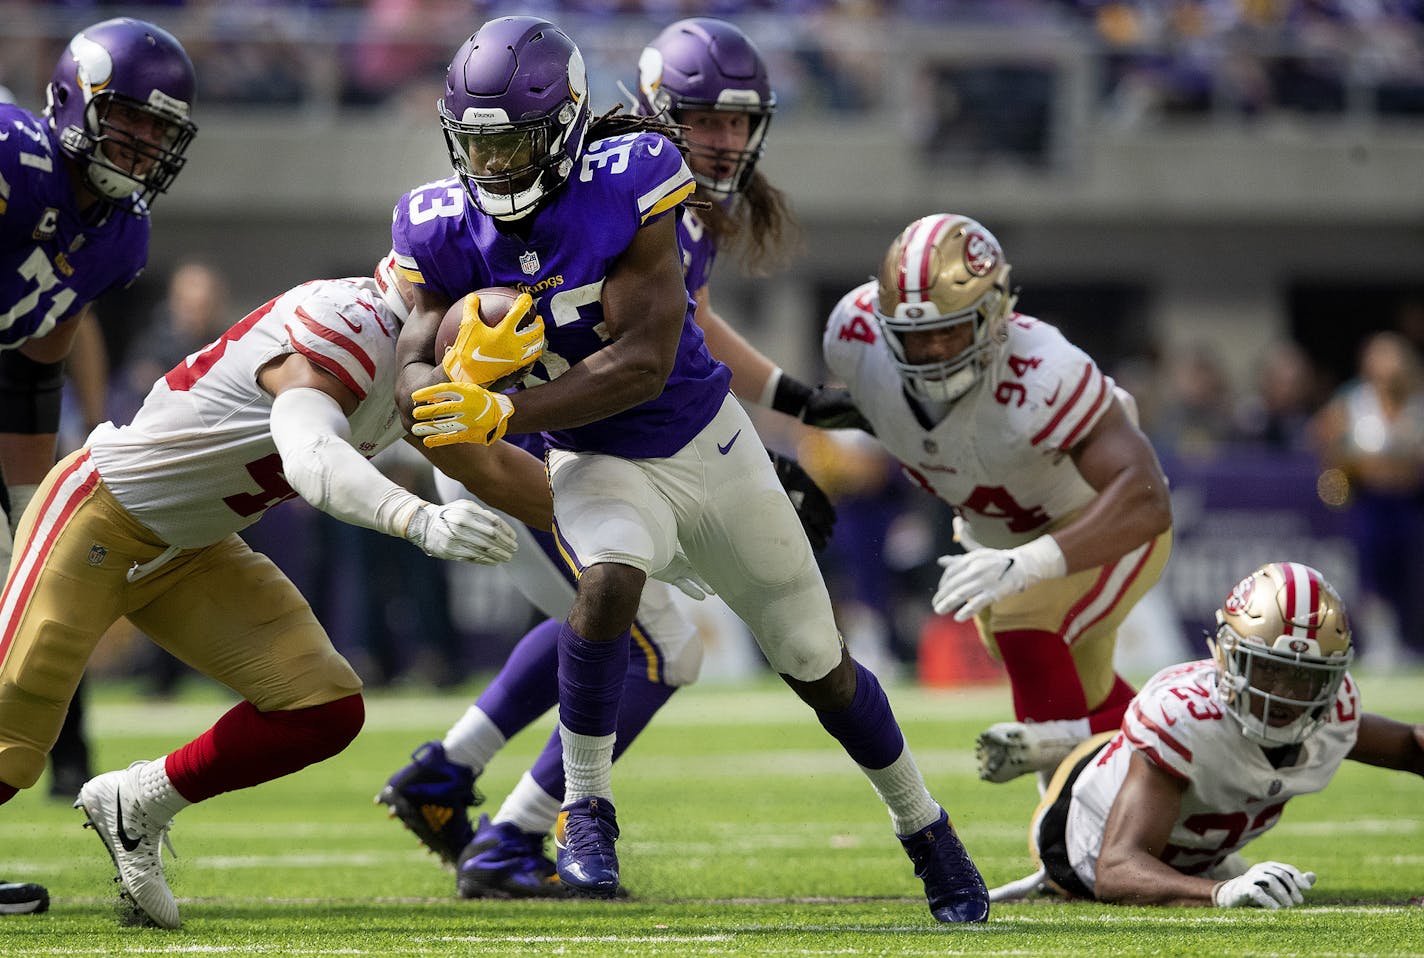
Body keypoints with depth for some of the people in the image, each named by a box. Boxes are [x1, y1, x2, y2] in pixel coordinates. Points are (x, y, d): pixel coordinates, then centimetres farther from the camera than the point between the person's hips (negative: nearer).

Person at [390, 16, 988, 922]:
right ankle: (585, 809, -19)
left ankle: (923, 825, 34)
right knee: (611, 579, -34)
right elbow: (418, 373, -12)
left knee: (819, 666, 11)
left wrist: (501, 413, -35)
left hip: (709, 444, -1)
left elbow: (643, 363, -30)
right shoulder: (447, 229, -13)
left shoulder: (626, 184, -26)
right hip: (599, 465, 1)